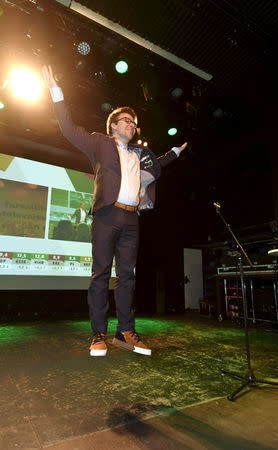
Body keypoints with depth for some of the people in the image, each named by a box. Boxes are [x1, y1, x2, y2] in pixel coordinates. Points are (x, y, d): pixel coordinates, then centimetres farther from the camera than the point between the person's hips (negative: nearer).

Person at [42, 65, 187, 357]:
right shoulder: (100, 143, 13)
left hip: (131, 218, 5)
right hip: (107, 215, -4)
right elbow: (69, 129, 11)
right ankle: (98, 335, 3)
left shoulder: (139, 153, 25)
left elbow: (156, 165, 43)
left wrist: (175, 152, 45)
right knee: (101, 273, -4)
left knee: (127, 275, 3)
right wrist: (56, 91, 10)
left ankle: (125, 332, 10)